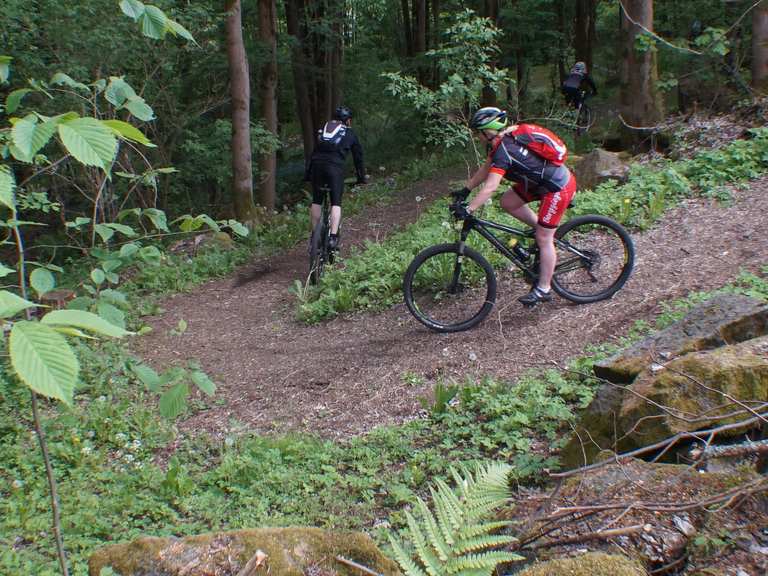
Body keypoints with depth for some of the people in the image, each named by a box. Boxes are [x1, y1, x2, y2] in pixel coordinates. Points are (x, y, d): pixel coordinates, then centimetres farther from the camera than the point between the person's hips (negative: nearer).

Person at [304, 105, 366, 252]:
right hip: (335, 166, -3)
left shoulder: (323, 128, 27)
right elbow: (358, 157, 23)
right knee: (336, 203, 2)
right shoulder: (350, 133, 18)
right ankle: (333, 237, -10)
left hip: (316, 163, 3)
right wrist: (361, 178, 33)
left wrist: (307, 175, 31)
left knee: (316, 201, 15)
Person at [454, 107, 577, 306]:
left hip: (558, 188, -9)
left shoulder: (503, 151, -25)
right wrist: (465, 190, 13)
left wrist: (468, 210, -29)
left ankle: (543, 289, 9)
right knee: (507, 202, 9)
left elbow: (490, 187, -31)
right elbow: (486, 168, 13)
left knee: (543, 239, -2)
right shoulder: (505, 139, 3)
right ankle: (541, 229, 20)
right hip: (543, 180, 9)